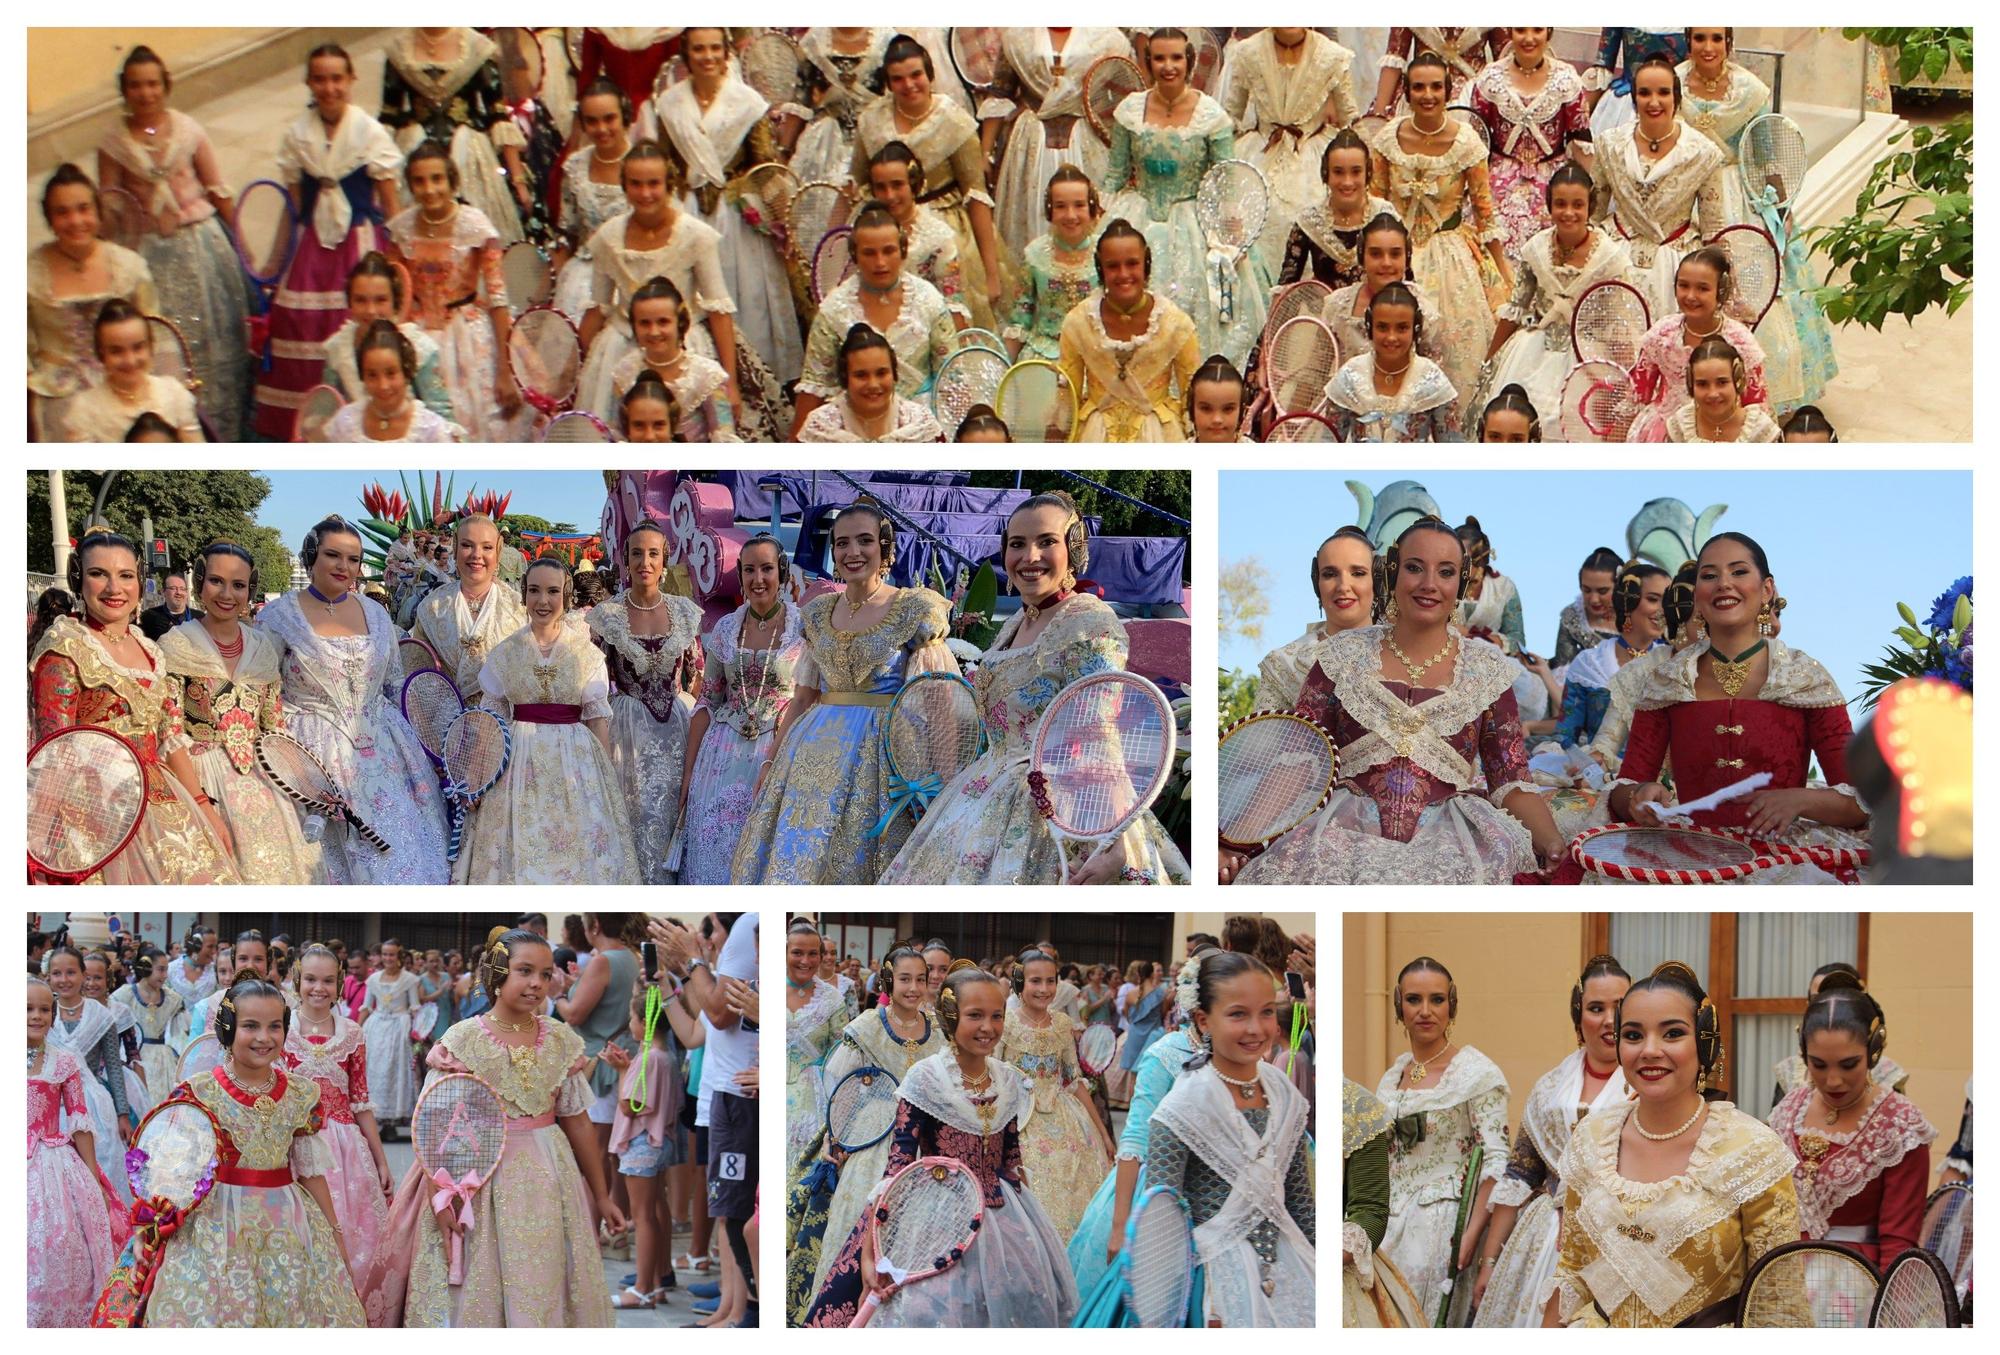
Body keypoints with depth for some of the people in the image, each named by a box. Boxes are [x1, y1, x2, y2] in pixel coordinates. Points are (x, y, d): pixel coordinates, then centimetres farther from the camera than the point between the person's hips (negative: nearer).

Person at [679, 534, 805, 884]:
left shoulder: (804, 627, -4)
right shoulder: (725, 628, 7)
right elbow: (707, 702, 10)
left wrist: (774, 760, -15)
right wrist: (688, 771, 6)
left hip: (781, 753, -3)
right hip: (722, 756, 3)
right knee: (712, 851, 2)